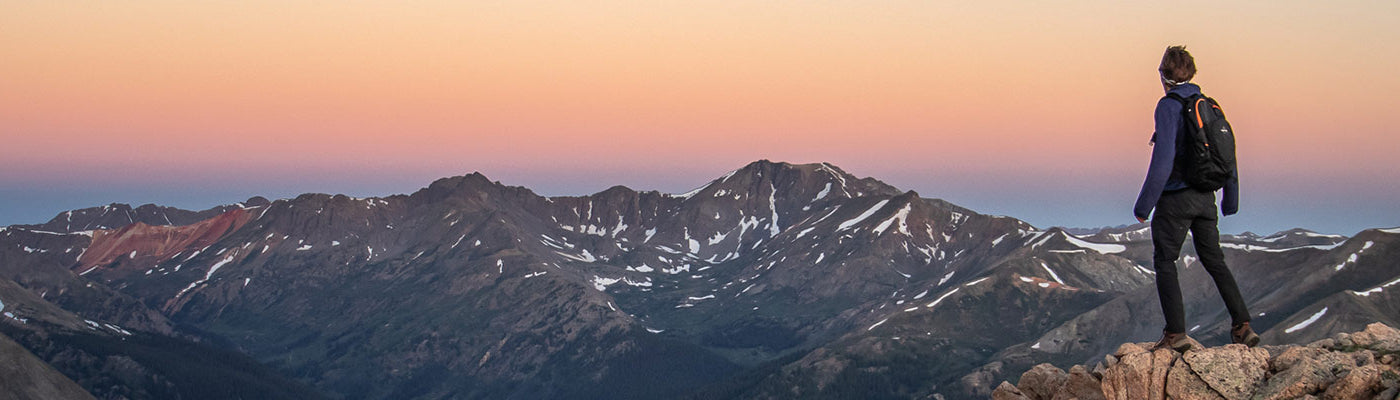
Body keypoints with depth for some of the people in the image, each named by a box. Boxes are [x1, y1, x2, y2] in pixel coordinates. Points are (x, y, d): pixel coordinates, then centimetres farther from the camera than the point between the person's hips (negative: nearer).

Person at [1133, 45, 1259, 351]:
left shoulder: (1169, 106, -12)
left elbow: (1163, 160, -20)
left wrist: (1144, 205, -16)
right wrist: (1231, 200, 22)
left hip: (1175, 199, -7)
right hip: (1205, 198, 7)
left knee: (1165, 263, 3)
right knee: (1214, 261, 14)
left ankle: (1176, 334, -1)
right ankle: (1242, 325, 6)